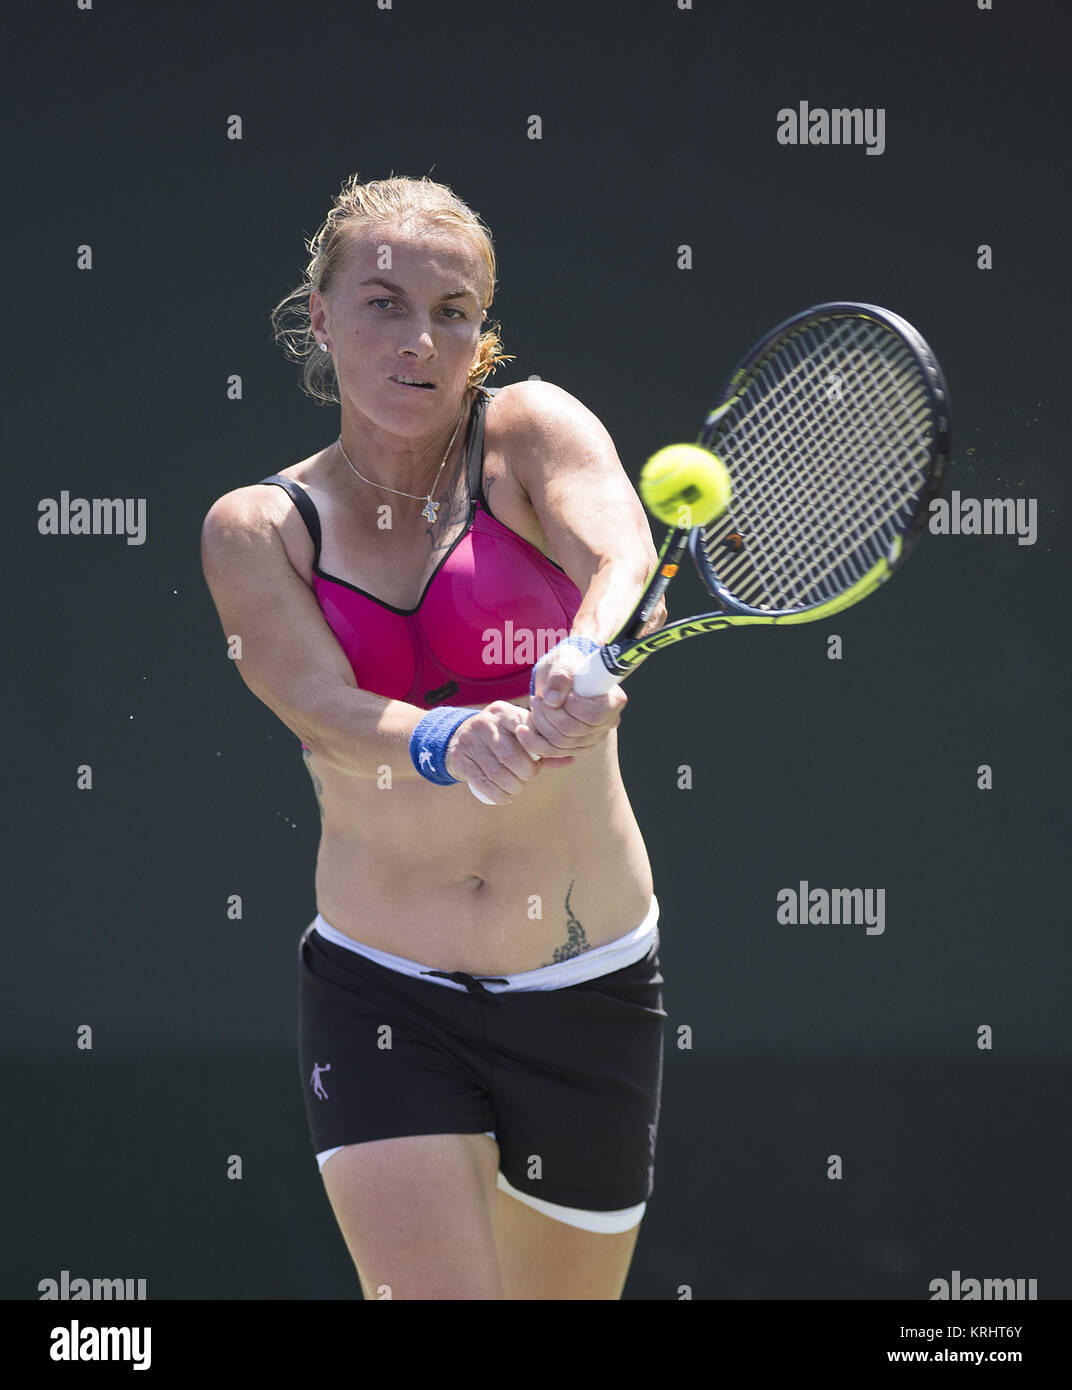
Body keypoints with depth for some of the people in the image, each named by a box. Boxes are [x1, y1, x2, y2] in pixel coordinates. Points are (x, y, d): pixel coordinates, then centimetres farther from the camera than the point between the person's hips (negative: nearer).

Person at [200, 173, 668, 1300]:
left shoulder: (532, 430, -3)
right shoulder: (256, 529, -1)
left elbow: (629, 562, -24)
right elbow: (327, 712, -19)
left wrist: (586, 663, -47)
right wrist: (453, 741, -41)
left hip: (589, 988, 1)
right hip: (381, 999, -1)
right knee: (431, 1289, -18)